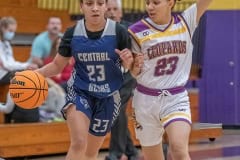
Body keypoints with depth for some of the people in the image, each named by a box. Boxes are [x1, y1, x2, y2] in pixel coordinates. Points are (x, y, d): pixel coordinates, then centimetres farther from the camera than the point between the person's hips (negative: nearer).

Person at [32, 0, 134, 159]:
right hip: (79, 92, -1)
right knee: (78, 144, -24)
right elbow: (57, 65, 2)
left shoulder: (119, 32, -14)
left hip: (108, 97, 1)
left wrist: (128, 60, -26)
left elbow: (129, 66, -2)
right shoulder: (72, 33, -10)